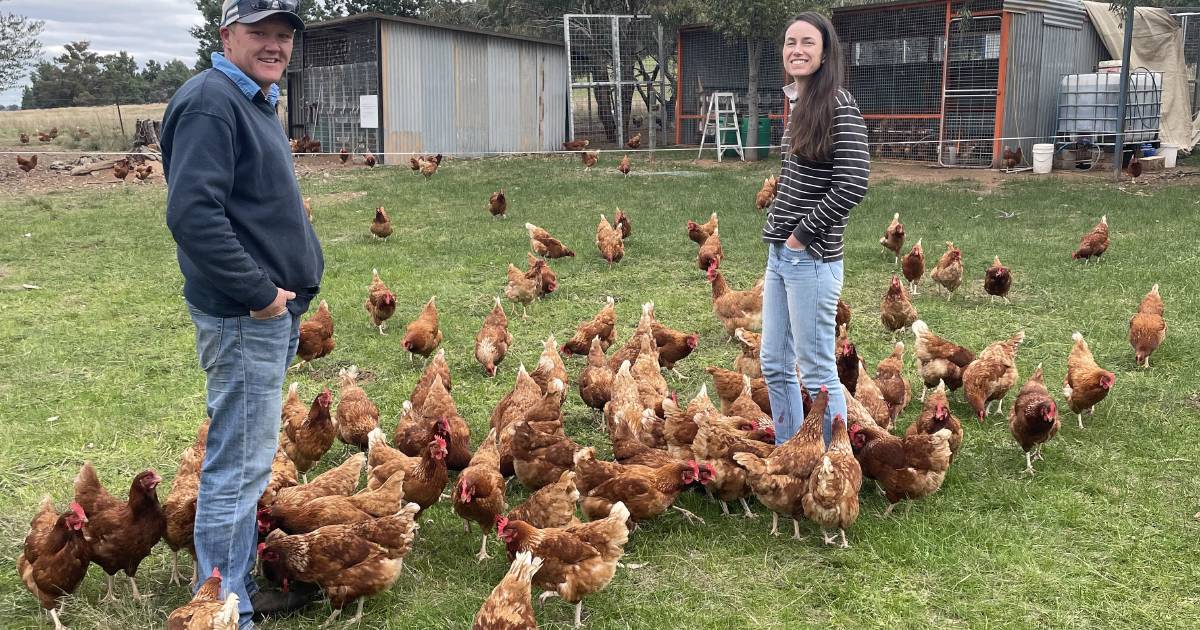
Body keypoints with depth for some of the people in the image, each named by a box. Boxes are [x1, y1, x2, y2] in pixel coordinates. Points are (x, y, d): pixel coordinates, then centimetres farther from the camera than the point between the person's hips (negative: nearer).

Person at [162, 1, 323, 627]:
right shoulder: (210, 101, -15)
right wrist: (258, 291, -20)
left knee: (247, 459, 18)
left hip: (275, 310, 11)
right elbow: (192, 214, -25)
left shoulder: (255, 101, 17)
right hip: (244, 316, -10)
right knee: (238, 465, -3)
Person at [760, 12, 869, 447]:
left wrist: (803, 236, -14)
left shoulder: (838, 104, -13)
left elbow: (852, 185, -21)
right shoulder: (798, 104, 12)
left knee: (817, 372, 0)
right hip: (779, 254, 9)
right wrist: (779, 234, 10)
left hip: (811, 259, -9)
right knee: (775, 366, 15)